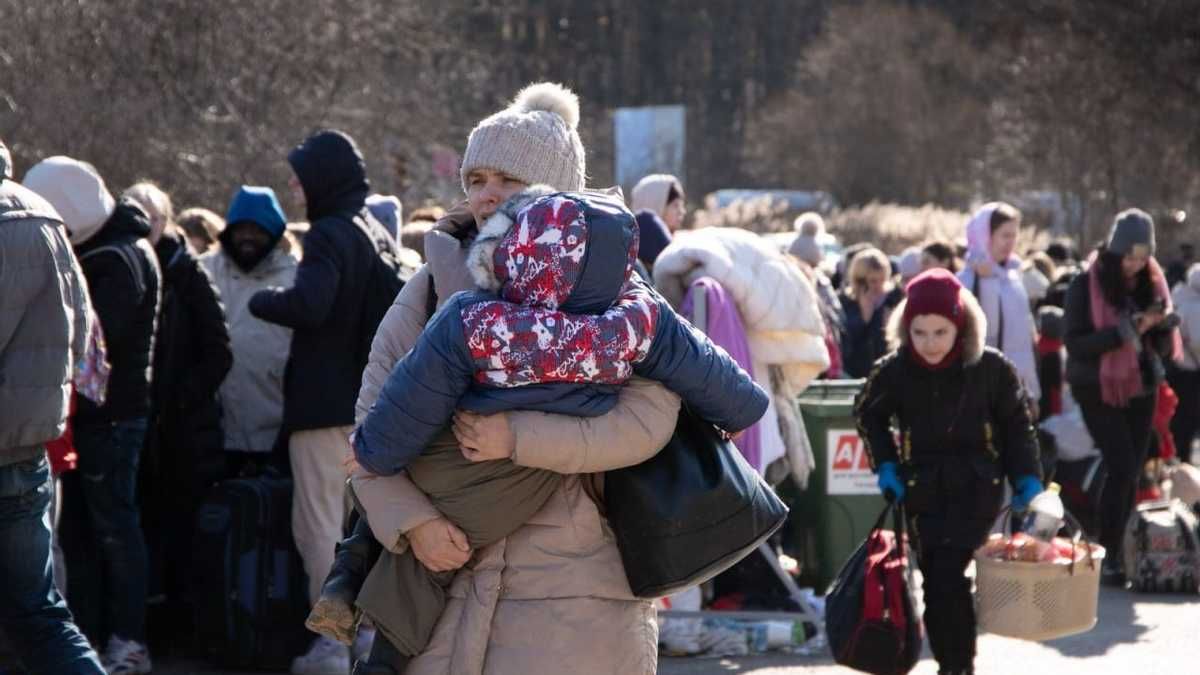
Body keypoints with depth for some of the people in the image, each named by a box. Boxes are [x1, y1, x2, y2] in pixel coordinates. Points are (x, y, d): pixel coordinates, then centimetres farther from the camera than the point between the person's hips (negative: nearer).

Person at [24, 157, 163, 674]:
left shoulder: (121, 259, -15)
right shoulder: (92, 250, 14)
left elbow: (94, 331, -25)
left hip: (111, 413, -9)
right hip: (86, 410, 9)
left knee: (114, 525, -5)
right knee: (79, 527, 13)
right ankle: (85, 633, 20)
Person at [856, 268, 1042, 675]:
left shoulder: (990, 368, -10)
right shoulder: (894, 371, -6)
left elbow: (1016, 426, 3)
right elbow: (868, 414, 13)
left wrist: (1027, 477, -5)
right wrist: (884, 465, 2)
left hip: (976, 488, -3)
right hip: (923, 489, 3)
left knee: (947, 572, -18)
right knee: (935, 580, 5)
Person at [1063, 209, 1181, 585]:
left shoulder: (1152, 283, 5)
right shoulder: (1086, 285, -9)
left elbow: (1165, 348, 8)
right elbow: (1075, 343, -15)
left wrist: (1159, 326, -15)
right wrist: (1124, 332, -25)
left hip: (1141, 389, 5)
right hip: (1098, 391, -5)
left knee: (1132, 474, 5)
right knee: (1122, 468, -16)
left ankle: (1117, 553, 14)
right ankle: (1108, 558, -10)